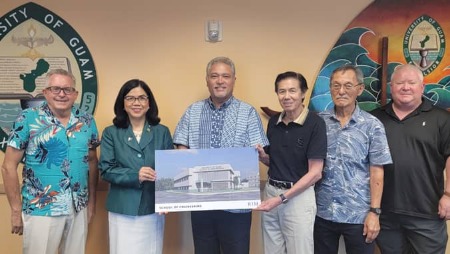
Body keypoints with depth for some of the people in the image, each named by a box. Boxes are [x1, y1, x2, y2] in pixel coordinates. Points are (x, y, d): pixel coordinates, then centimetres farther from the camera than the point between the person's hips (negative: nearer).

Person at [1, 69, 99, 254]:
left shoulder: (87, 121, 3)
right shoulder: (28, 119, -7)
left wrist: (92, 200, 10)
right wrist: (16, 210, -6)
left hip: (78, 209, 4)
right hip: (41, 210, -3)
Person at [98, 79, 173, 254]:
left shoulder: (162, 132, 5)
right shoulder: (111, 133, 3)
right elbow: (106, 170, -4)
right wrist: (135, 175, -21)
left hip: (153, 209, 1)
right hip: (122, 211, -1)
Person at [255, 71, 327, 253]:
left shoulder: (315, 123, -13)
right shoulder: (273, 122, 5)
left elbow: (315, 173, -15)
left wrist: (282, 198, -19)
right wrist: (262, 155, -6)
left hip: (298, 196, -5)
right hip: (270, 192, 5)